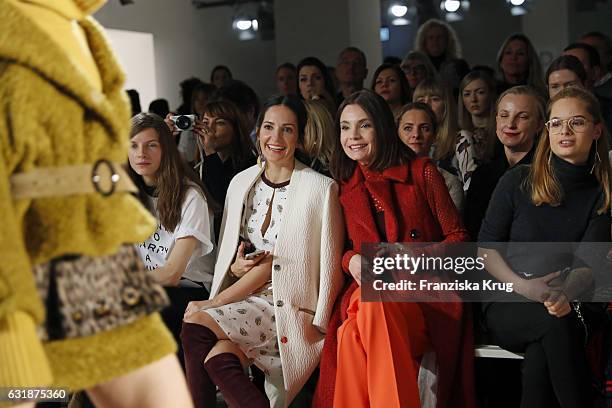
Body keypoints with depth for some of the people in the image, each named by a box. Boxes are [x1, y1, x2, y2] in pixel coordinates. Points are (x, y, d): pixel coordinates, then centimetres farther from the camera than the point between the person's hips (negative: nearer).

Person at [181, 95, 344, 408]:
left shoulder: (321, 189, -8)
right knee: (218, 358, -27)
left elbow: (330, 265, -11)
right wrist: (237, 267, -8)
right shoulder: (241, 183, 9)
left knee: (196, 325, -23)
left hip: (293, 307, -5)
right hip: (251, 300, 5)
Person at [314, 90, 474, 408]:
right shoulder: (343, 188, 17)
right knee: (350, 336, -36)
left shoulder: (422, 172, 7)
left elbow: (458, 237, 6)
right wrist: (350, 260, -2)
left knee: (375, 308, -39)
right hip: (367, 294, 3)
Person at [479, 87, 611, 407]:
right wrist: (523, 285, -16)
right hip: (508, 306, 0)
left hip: (569, 307, 1)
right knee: (557, 323, -34)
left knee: (541, 354, -34)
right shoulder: (518, 182, 4)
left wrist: (564, 294, -28)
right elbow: (486, 247, 2)